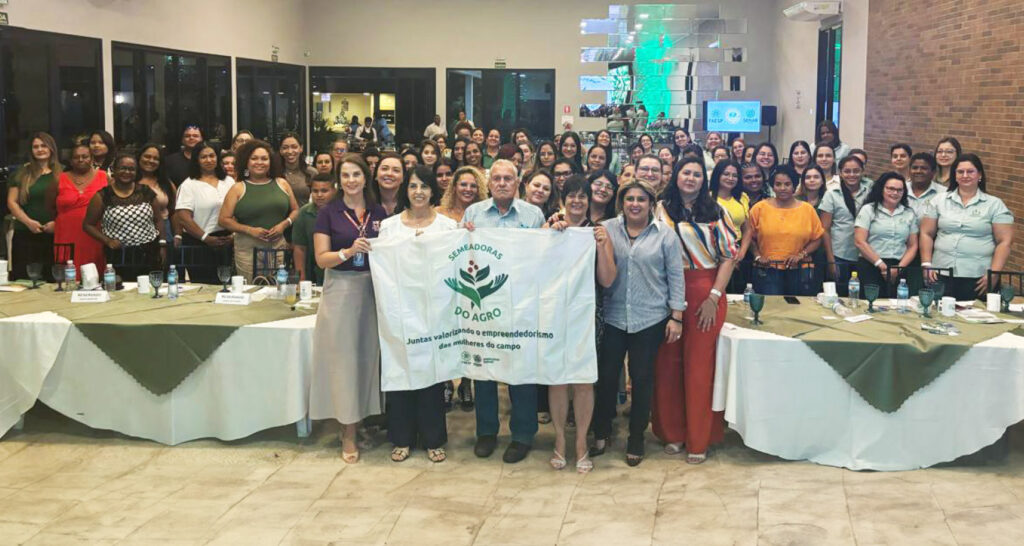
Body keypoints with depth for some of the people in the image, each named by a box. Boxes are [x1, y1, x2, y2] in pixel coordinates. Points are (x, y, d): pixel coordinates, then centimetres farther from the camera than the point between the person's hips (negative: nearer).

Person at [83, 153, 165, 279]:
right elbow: (87, 225, 5)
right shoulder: (102, 196, 1)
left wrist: (162, 245, 4)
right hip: (119, 256, -2)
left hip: (148, 253, 2)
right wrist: (107, 240, -7)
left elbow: (158, 219, 12)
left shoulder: (146, 192, 7)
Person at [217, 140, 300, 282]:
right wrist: (250, 230, -10)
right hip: (248, 247, -2)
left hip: (279, 245, 2)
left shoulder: (282, 184, 11)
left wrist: (284, 224, -4)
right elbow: (223, 219, 1)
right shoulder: (238, 189, 4)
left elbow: (295, 210, 16)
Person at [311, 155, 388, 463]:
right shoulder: (329, 213, 0)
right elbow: (322, 259, -6)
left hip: (372, 290, 3)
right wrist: (350, 251, -21)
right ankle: (348, 434, 3)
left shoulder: (379, 213, 9)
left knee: (369, 354, 5)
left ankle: (366, 415, 17)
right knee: (344, 358, -2)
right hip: (340, 290, -3)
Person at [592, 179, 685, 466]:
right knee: (606, 376, 7)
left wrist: (676, 317, -3)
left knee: (642, 379, 7)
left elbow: (675, 277, 1)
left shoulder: (665, 235, 1)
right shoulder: (606, 229, 3)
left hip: (650, 320, -1)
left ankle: (636, 438, 22)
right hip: (612, 317, 1)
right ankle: (601, 433, 25)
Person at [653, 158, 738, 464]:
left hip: (706, 293, -1)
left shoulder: (715, 212, 6)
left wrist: (713, 297, -8)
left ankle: (699, 440, 9)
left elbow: (729, 255, 2)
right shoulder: (662, 209, 6)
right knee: (668, 363, 4)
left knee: (699, 364, 1)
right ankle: (672, 432, 17)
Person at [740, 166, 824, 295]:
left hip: (799, 271, 2)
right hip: (768, 271, -1)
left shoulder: (807, 209, 4)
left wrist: (802, 254, -7)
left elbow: (817, 238, 6)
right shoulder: (759, 208, 2)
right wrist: (757, 256, -5)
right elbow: (750, 237, 7)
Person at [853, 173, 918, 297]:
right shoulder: (868, 210, 4)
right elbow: (860, 242, -4)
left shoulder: (909, 213, 15)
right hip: (870, 267, -3)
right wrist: (881, 265, -9)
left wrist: (900, 268, -5)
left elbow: (912, 246, 11)